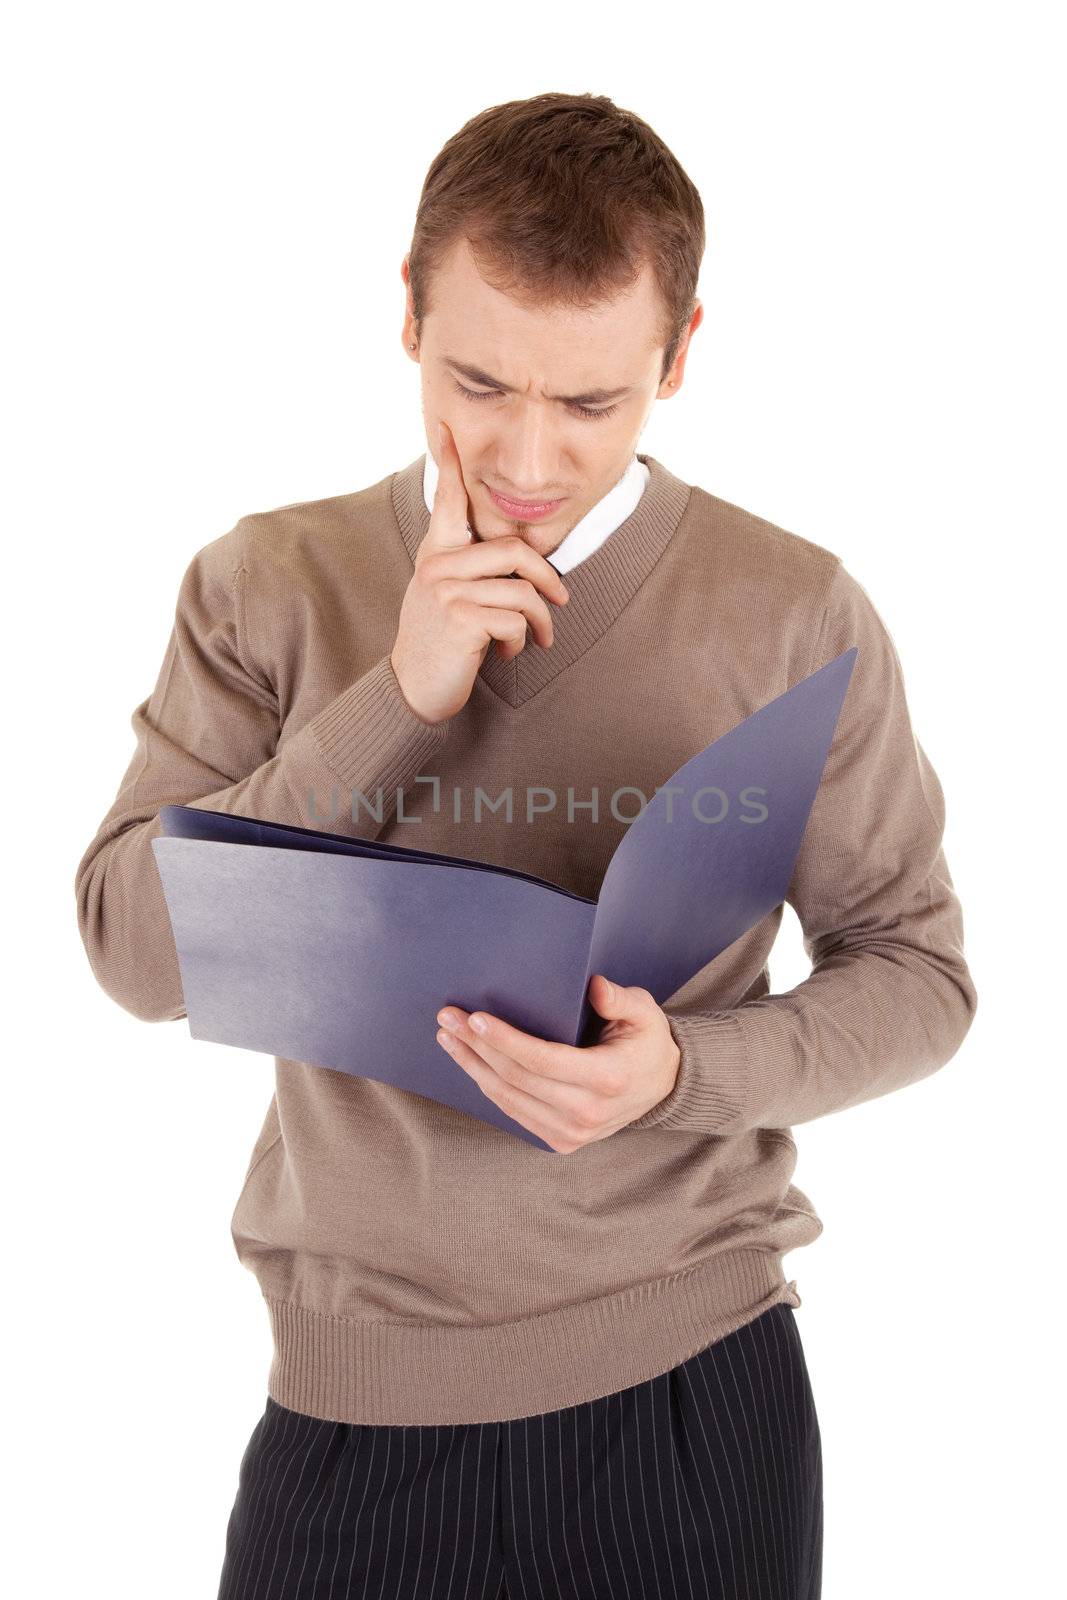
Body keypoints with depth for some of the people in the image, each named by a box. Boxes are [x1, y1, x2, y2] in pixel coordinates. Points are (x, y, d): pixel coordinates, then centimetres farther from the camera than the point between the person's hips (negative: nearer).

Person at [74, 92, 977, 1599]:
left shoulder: (796, 613, -6)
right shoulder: (265, 586, -1)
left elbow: (915, 971, 0)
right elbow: (135, 951, -6)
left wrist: (684, 1071, -19)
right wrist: (399, 700, -16)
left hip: (688, 1375, 0)